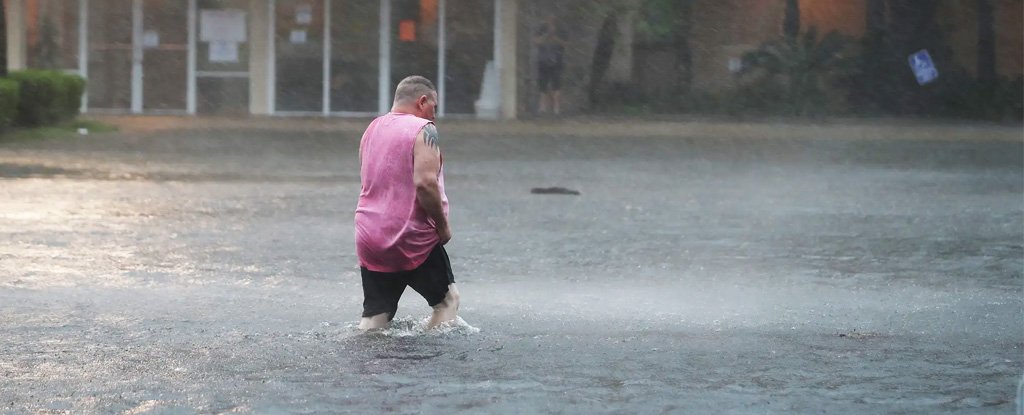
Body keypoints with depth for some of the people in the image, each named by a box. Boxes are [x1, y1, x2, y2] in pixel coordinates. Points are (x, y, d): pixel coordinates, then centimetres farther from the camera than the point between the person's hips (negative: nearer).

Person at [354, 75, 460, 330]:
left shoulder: (372, 129, 15)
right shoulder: (422, 130, -9)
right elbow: (425, 182, -21)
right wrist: (443, 226, -10)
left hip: (369, 237, 6)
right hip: (412, 239, -6)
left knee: (375, 314, 7)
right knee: (448, 299, 9)